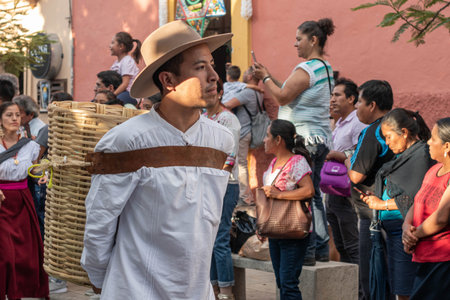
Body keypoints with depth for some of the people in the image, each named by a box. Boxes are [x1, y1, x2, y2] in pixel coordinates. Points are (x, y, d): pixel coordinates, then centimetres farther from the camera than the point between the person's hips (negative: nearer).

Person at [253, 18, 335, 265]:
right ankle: (321, 248, 16)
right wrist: (269, 78, 19)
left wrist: (265, 77, 0)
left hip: (303, 139, -10)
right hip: (321, 138, 10)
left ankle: (307, 250, -8)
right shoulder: (325, 69, 17)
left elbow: (283, 97, -13)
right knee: (314, 194, 14)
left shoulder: (306, 69, -14)